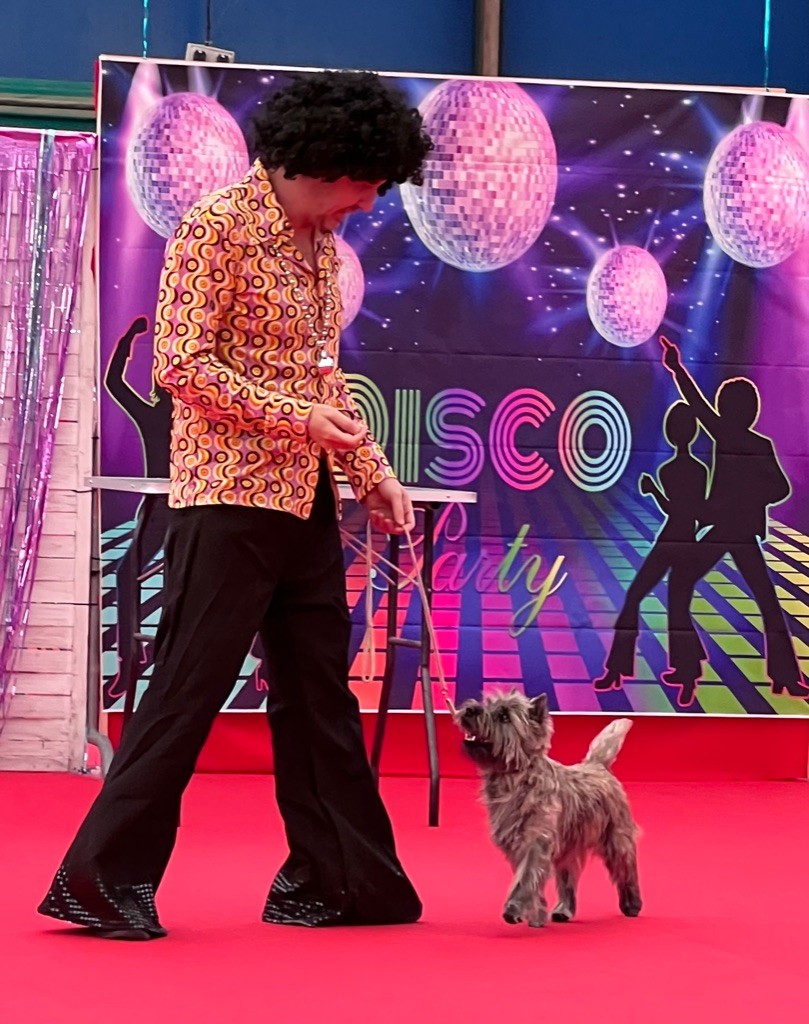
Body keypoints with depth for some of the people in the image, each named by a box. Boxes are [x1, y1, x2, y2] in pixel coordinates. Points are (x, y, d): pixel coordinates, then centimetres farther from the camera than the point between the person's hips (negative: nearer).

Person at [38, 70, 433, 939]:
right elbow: (182, 363, -16)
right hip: (230, 493, -8)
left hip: (306, 500, 8)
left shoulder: (319, 242, 13)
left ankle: (338, 879, 19)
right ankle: (101, 878, 0)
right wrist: (298, 418, -20)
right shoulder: (220, 226, -11)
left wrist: (371, 471, 14)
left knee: (318, 692, 11)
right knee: (190, 687, -7)